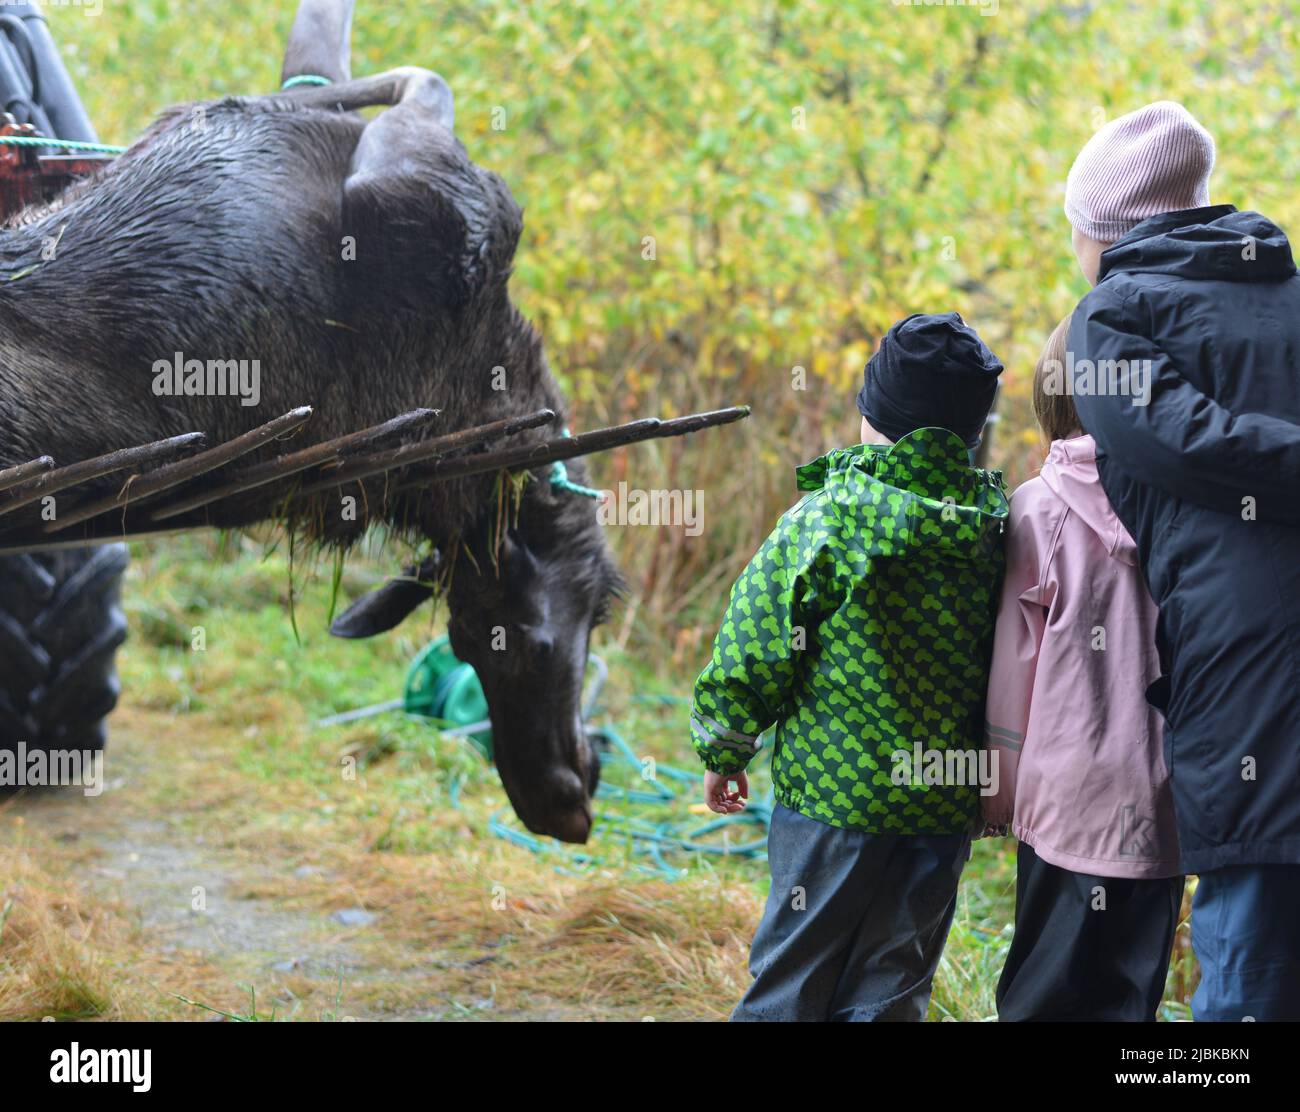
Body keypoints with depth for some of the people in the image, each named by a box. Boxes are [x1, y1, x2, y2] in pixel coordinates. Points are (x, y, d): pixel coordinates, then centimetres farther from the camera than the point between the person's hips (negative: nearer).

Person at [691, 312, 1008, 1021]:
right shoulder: (994, 524, 2)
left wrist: (723, 750, 7)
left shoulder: (823, 517, -10)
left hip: (833, 793, -4)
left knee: (790, 980, 6)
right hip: (947, 800, 4)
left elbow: (754, 645, -6)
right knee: (890, 987, 10)